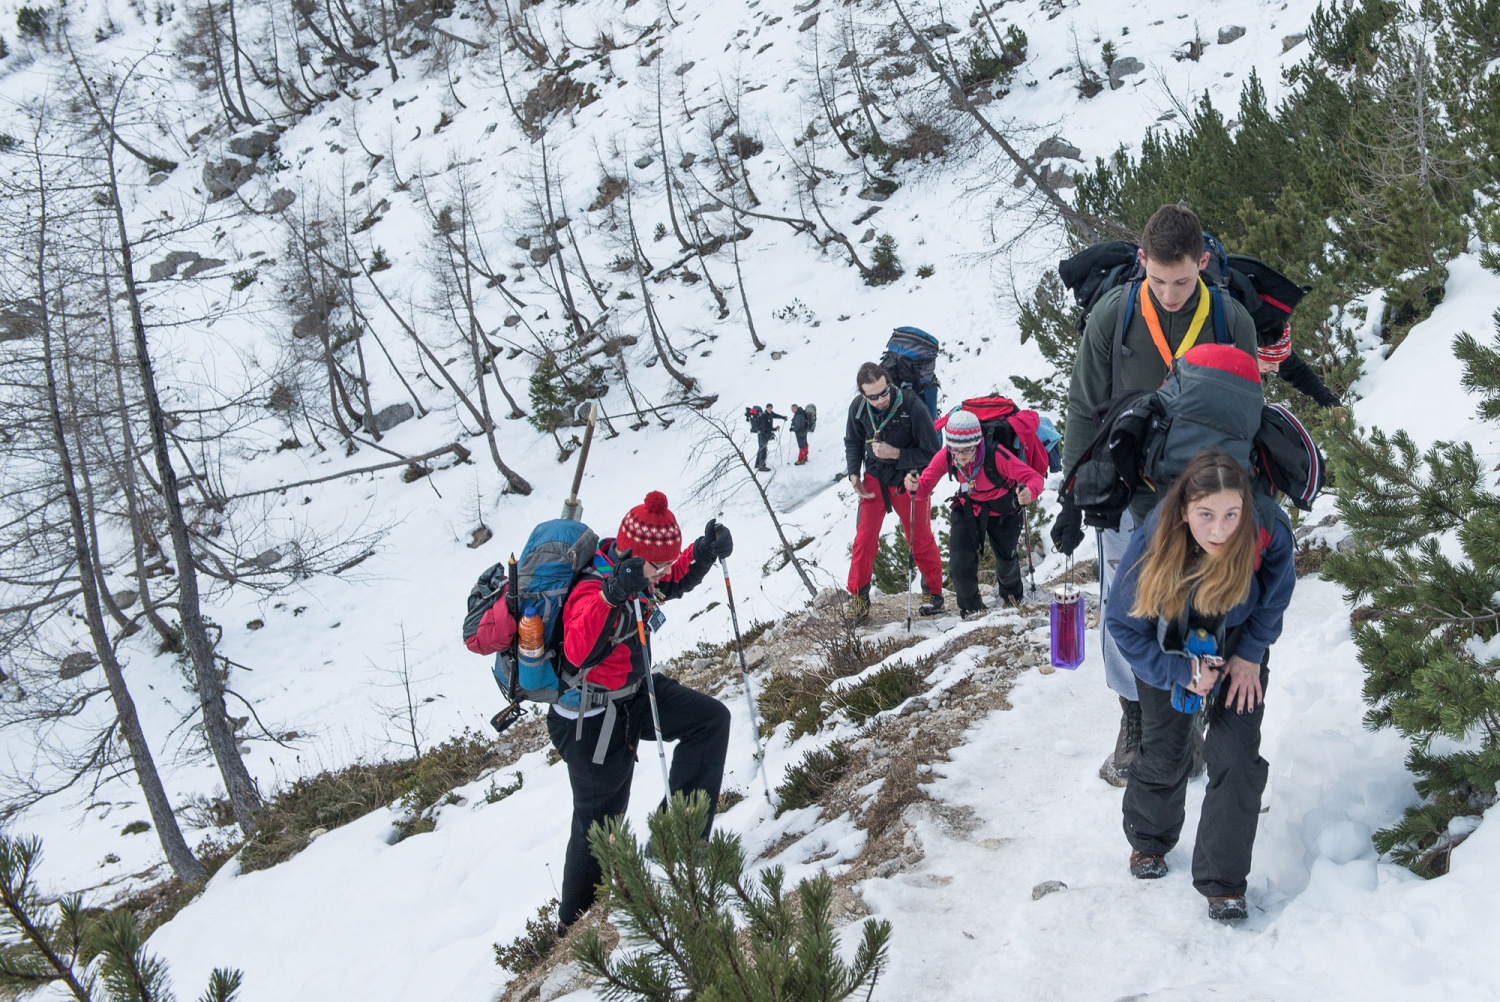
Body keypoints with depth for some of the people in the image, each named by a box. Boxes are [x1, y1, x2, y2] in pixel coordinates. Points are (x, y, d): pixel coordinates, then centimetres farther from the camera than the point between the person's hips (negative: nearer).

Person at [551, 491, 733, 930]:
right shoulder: (594, 591, -32)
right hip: (595, 724, -8)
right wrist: (613, 597, -62)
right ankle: (575, 925, 29)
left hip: (635, 693, 8)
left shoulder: (639, 571, -7)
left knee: (710, 718, -2)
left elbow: (674, 581, 15)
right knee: (600, 826, 6)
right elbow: (579, 651, -50)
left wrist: (705, 553, -4)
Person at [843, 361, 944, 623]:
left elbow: (932, 453, -19)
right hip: (874, 478, 3)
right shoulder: (858, 407, -14)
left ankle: (934, 592, 27)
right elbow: (853, 442, 7)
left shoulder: (913, 407, -26)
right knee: (865, 537, -3)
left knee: (920, 540, 8)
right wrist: (853, 474, -6)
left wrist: (895, 453, -28)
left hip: (908, 481, -2)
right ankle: (858, 596, 11)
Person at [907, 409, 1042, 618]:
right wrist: (915, 487, -46)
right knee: (960, 565, -12)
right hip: (968, 507, 2)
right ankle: (970, 607, 19)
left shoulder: (997, 455, -38)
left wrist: (1029, 493, -58)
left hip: (1003, 511, -2)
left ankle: (1010, 590, 55)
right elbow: (925, 487, -21)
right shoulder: (946, 456, -27)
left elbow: (1034, 477, -35)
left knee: (1006, 558, 16)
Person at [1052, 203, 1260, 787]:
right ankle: (1134, 723, 25)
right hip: (1125, 500, 0)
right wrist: (1072, 501, -3)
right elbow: (1084, 412, -3)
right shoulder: (1111, 316, -10)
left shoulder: (1232, 323, -7)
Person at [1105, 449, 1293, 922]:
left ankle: (1223, 882, 4)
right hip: (1170, 653, 0)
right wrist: (1181, 673, -25)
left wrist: (1249, 655, -13)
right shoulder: (1152, 543, -35)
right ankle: (1148, 839, 35)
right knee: (1165, 751, 6)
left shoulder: (1269, 531, -33)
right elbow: (1123, 625, -19)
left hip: (1238, 649, 1)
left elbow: (1273, 599, -9)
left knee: (1237, 756, -8)